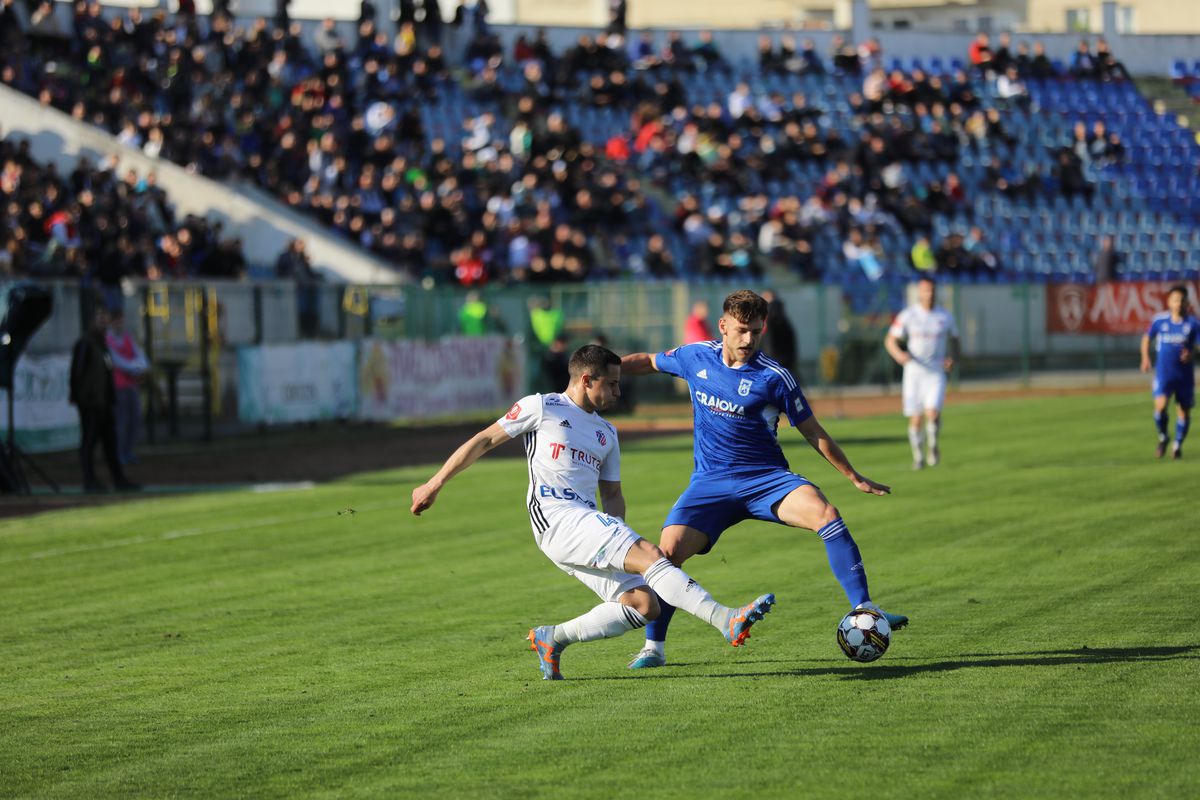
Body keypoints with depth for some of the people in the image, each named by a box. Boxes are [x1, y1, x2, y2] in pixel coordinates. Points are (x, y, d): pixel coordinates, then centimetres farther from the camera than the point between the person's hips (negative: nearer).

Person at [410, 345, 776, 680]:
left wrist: (618, 532, 5)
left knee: (643, 604, -9)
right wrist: (434, 485, 6)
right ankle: (726, 619, -37)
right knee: (649, 555, -25)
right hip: (556, 518, -8)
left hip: (590, 525, 8)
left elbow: (611, 493, 27)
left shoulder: (606, 434, 25)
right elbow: (484, 441, 8)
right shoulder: (542, 408, 6)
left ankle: (553, 638, 4)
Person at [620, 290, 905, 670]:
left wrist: (853, 476, 2)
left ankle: (865, 611, -26)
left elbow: (812, 432, 1)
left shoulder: (773, 377, -8)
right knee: (668, 550, -17)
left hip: (766, 478, -2)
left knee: (826, 514, -28)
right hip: (710, 482, 2)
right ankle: (653, 647, 1)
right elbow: (649, 362, 22)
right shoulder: (696, 357, 1)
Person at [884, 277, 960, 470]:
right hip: (913, 370, 0)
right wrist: (899, 354, -21)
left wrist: (952, 358, -2)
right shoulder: (907, 315, -3)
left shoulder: (945, 317, 3)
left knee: (932, 413, -18)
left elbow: (954, 340, 17)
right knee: (915, 418, 2)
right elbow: (890, 340, -1)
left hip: (936, 372, 0)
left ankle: (933, 445, 11)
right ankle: (918, 456, 22)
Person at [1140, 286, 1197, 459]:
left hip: (1185, 373, 1)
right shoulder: (1159, 320, 0)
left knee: (1184, 411, 7)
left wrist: (1192, 354, -20)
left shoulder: (1193, 323, -4)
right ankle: (1162, 437, 8)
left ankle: (1178, 445, 26)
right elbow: (1147, 338, 15)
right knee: (1160, 406, -18)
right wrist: (1145, 358, 4)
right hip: (1163, 372, -1)